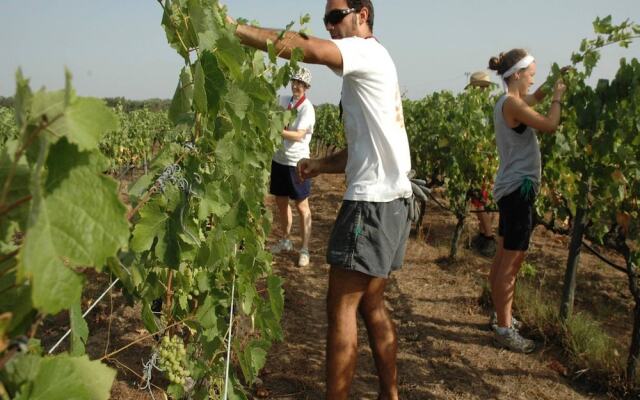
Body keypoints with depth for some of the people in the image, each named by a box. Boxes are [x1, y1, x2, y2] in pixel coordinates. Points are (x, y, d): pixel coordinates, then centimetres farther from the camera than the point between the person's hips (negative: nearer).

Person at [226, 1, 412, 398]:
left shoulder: (368, 51, -6)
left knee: (341, 309, -3)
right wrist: (320, 165, 7)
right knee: (372, 306, 17)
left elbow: (302, 47, -26)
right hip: (390, 200, 10)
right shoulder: (371, 67, 22)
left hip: (373, 202, -10)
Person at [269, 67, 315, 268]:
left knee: (302, 206, 1)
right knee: (281, 202, 17)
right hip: (279, 159, 7)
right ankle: (285, 241, 34)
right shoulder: (285, 100, 7)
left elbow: (299, 135, -23)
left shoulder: (307, 108, -12)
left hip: (297, 163, -7)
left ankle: (304, 250, 9)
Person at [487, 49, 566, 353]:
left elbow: (535, 98, 32)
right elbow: (550, 125, -19)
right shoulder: (511, 104, -17)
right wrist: (558, 97, -3)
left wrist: (553, 83, 17)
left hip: (513, 187, 10)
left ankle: (502, 317, 27)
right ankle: (503, 329, 1)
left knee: (503, 258, 15)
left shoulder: (509, 102, 13)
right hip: (517, 188, -10)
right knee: (511, 261, -6)